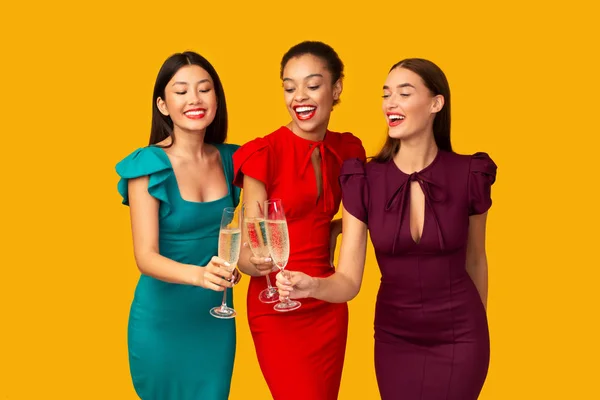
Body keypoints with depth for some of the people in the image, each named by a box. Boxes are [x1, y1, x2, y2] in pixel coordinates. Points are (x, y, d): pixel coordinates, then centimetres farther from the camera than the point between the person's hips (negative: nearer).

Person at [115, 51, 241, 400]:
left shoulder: (231, 159, -1)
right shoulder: (148, 165, -15)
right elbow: (146, 257, -22)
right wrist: (198, 274, -39)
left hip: (217, 317, 4)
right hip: (163, 320, -4)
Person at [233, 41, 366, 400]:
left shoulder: (348, 149, 2)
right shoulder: (263, 153, -13)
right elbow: (249, 251, -14)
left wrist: (335, 230, 2)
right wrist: (254, 261, -36)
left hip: (328, 304, 5)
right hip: (276, 309, -5)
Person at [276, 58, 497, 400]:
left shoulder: (469, 175, -13)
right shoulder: (364, 180, -12)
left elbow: (475, 261, 3)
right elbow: (348, 281, -14)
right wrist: (312, 285, -36)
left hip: (458, 337, -1)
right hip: (394, 338, 1)